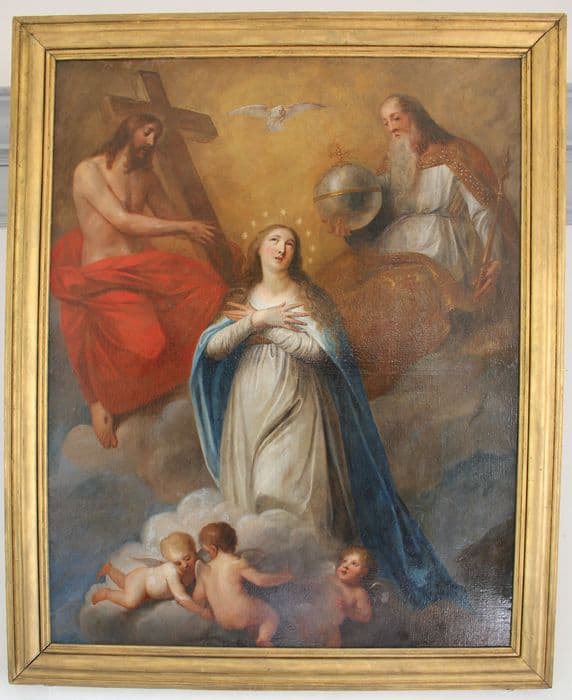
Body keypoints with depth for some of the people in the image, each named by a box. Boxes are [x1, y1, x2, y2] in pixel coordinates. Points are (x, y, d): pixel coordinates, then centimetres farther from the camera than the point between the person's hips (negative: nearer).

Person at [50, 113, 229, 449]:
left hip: (144, 266, 7)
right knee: (147, 344, -30)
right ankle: (99, 399, 1)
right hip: (103, 274, -7)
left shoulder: (146, 176, 16)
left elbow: (170, 218, 18)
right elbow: (123, 221, -16)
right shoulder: (89, 170, -5)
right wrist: (185, 227, -16)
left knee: (209, 283, -18)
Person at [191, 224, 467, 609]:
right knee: (247, 493, 5)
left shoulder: (307, 296, -1)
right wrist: (257, 319, -15)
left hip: (296, 407, -3)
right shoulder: (242, 297, 8)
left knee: (287, 491, -10)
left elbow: (318, 349, -15)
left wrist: (265, 328, -11)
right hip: (249, 408, 4)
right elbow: (212, 348, -3)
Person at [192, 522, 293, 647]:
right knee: (272, 616, 18)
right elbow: (261, 579, -13)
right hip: (244, 612, -5)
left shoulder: (204, 570, 3)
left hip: (223, 622, 5)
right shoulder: (237, 563, -10)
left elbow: (197, 600, 9)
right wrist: (283, 577, 2)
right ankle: (264, 638, -7)